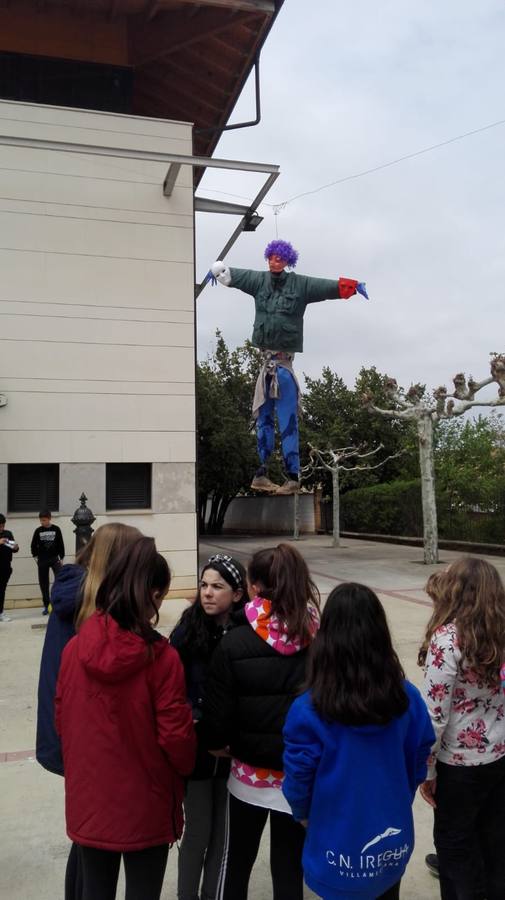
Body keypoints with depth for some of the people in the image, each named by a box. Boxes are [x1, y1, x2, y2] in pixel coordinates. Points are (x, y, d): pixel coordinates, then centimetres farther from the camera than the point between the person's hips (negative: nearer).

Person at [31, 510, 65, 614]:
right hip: (42, 560, 1)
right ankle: (46, 605, 12)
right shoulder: (38, 531, 1)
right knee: (43, 583, 5)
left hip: (55, 558, -1)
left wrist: (61, 558, 2)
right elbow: (34, 545, 10)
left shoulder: (56, 529, -2)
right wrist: (35, 556, 3)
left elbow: (61, 544, 3)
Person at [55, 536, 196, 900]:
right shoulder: (161, 656, -23)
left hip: (88, 802, 4)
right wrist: (187, 764, 6)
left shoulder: (75, 647, -11)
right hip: (145, 806, -4)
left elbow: (62, 719, 2)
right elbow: (175, 736, -16)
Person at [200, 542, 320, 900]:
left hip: (250, 774, -1)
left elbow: (218, 711, -13)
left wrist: (217, 743, 8)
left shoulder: (234, 644, -18)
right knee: (290, 870, 18)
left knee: (236, 863, 24)